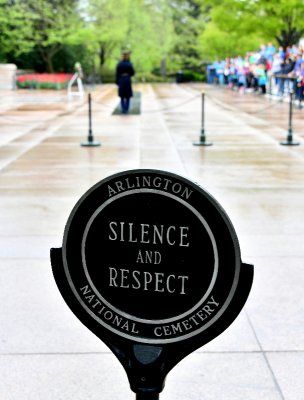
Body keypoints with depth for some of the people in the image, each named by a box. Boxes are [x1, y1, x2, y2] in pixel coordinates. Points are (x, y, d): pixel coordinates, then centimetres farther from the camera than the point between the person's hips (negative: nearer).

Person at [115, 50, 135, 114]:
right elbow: (132, 73, -3)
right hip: (127, 80, -2)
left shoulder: (119, 64, -2)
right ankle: (126, 109, 5)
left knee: (122, 97, 9)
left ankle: (123, 109, 4)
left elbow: (117, 74, -1)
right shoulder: (129, 64, -8)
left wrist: (117, 83, 6)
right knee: (128, 96, 7)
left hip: (121, 80, 2)